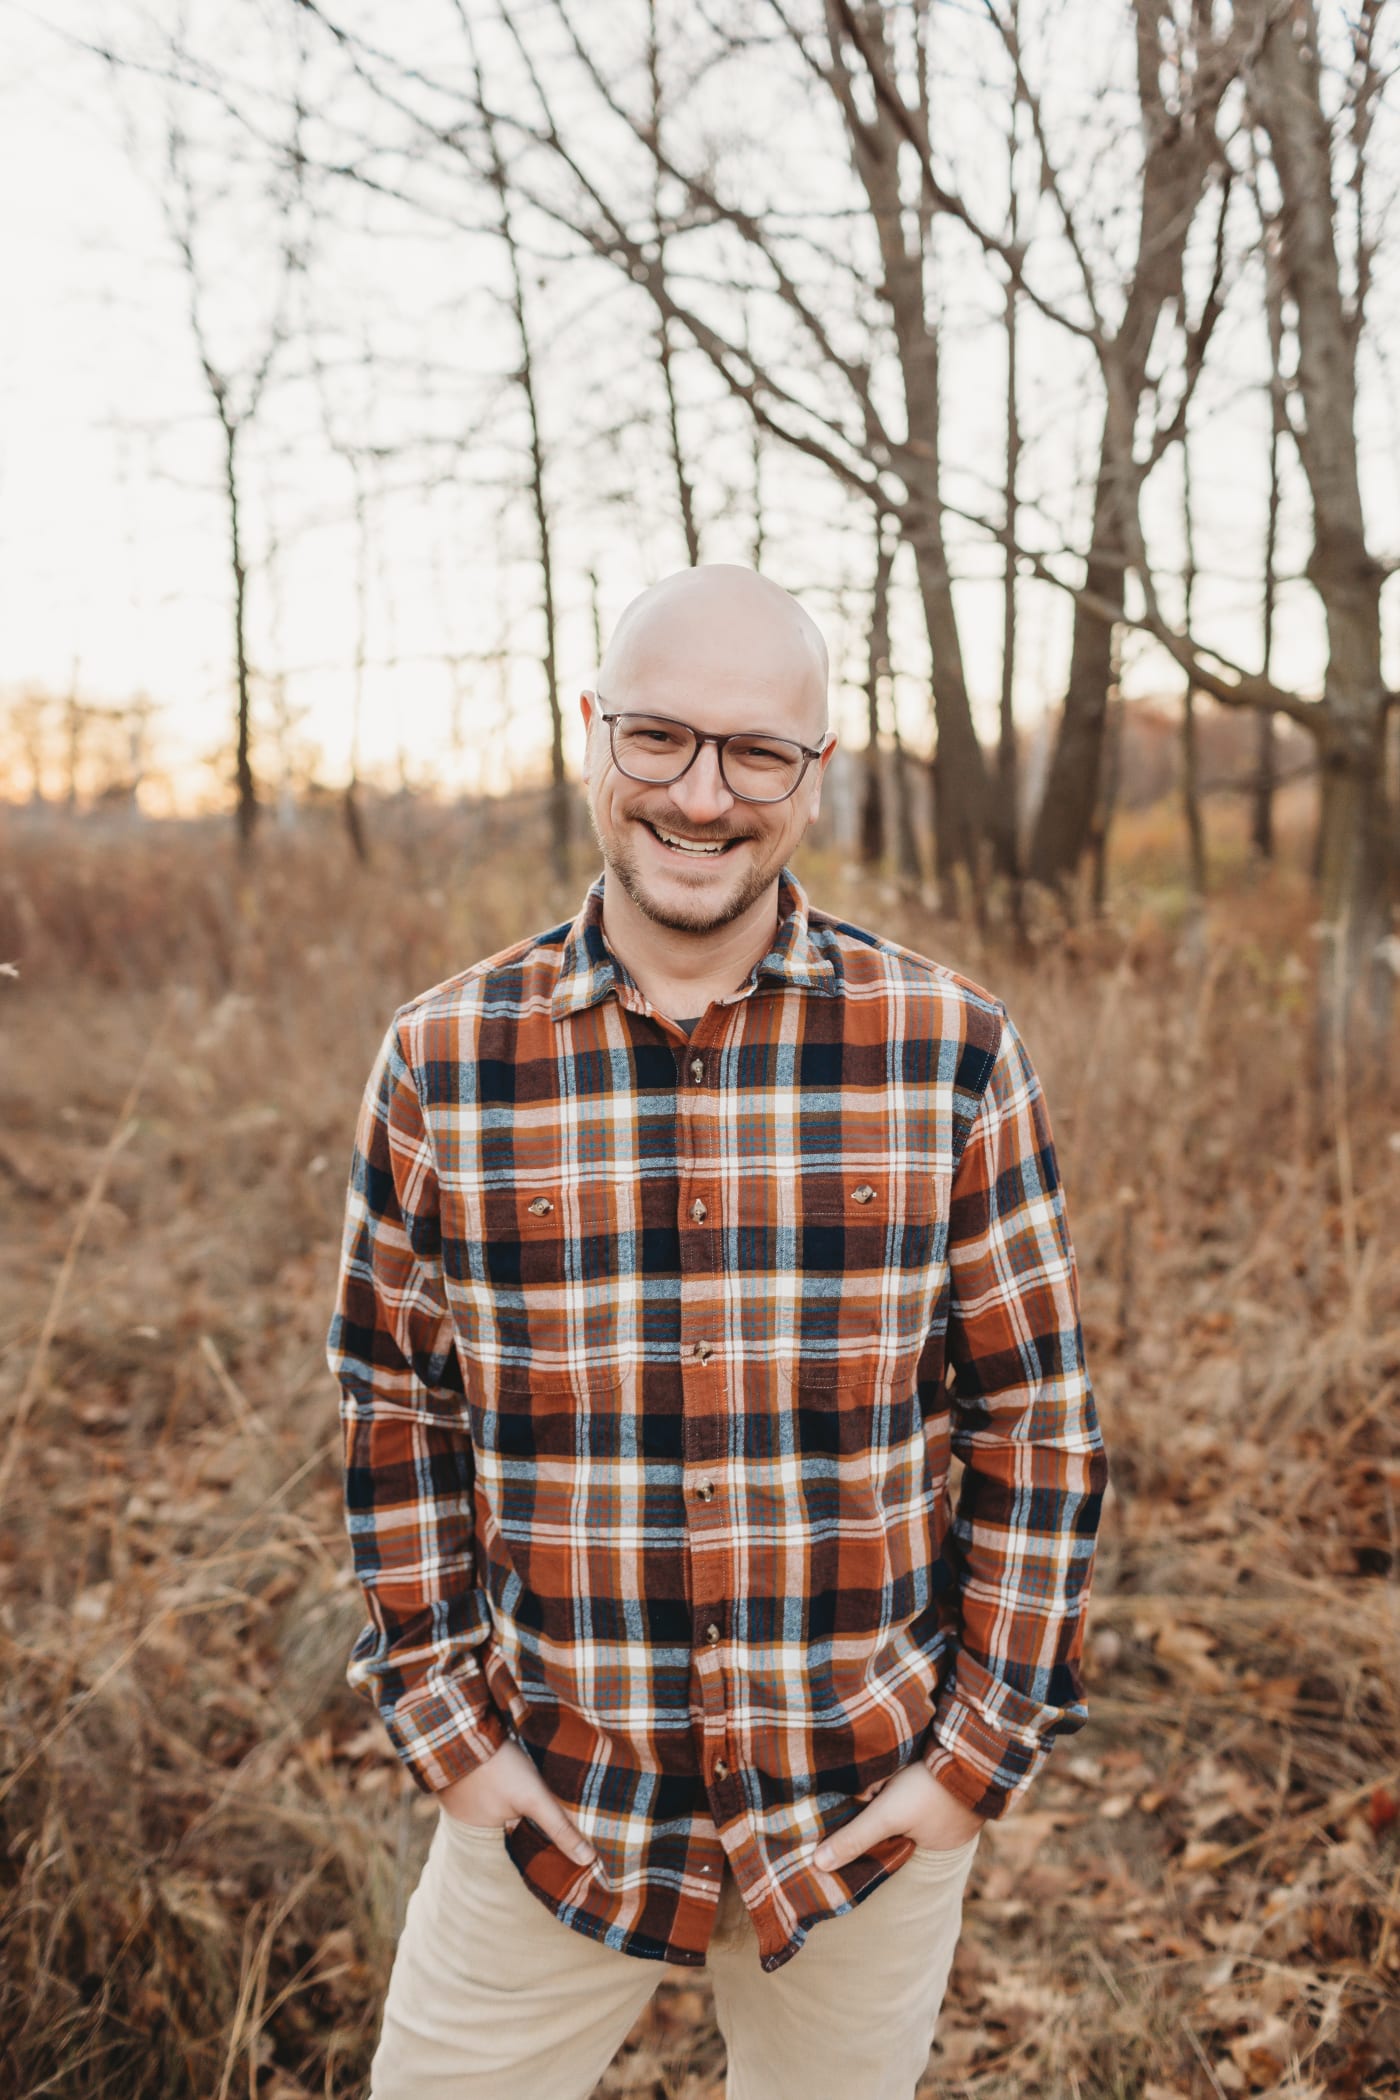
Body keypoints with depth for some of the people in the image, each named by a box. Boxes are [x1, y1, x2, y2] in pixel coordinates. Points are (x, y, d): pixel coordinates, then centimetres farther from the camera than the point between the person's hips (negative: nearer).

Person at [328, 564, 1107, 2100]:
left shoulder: (949, 1051, -10)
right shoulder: (440, 1063, -7)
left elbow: (1035, 1419, -3)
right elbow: (396, 1411, 2)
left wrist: (987, 1745, -4)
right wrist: (443, 1723, 0)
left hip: (876, 1808, 0)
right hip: (552, 1803, 1)